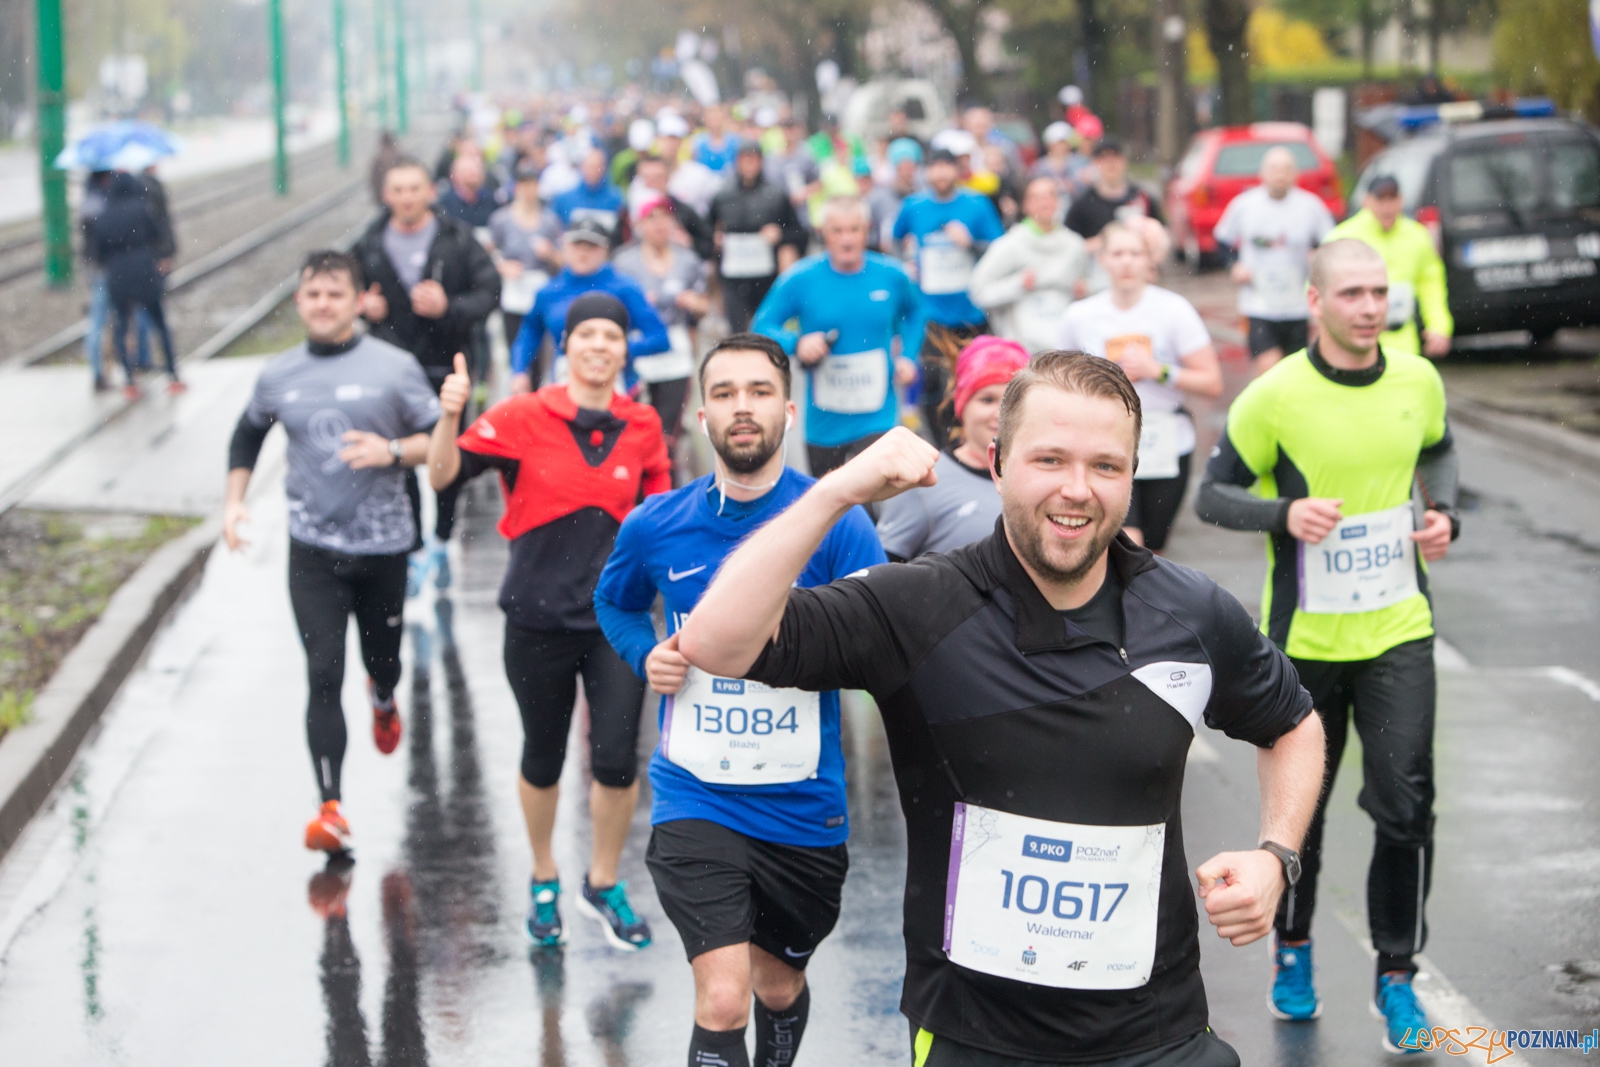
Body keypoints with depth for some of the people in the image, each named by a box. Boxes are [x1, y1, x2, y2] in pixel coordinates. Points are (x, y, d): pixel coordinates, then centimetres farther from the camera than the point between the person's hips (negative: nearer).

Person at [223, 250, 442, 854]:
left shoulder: (394, 368, -5)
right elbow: (248, 435, 23)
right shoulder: (278, 377, 4)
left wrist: (391, 451, -21)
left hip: (383, 542, -1)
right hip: (313, 548, 1)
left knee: (382, 657, 15)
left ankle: (383, 700, 55)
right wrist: (234, 501, 11)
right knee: (324, 673, -9)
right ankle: (330, 810, -11)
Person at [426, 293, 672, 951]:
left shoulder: (642, 427, 2)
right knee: (543, 759, 13)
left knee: (617, 758, -5)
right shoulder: (524, 418, -7)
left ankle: (603, 885, 20)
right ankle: (544, 882, 37)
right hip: (539, 617, -1)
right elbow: (443, 475, -11)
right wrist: (450, 416, -27)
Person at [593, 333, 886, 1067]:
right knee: (722, 1001, -18)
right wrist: (646, 656, -1)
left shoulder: (837, 522, -10)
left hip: (804, 806, 1)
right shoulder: (656, 527, -2)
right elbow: (615, 602, 19)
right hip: (695, 799, -1)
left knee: (779, 987, 22)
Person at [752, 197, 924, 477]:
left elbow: (913, 312, 19)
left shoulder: (890, 276, -2)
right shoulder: (801, 279, -7)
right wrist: (796, 343, -21)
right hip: (823, 422, 1)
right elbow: (763, 326, -1)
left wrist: (907, 356, 4)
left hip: (878, 419, -1)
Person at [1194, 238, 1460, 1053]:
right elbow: (1213, 495, -7)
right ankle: (1293, 948, 35)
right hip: (1304, 639, -2)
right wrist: (1284, 513, -25)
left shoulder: (1417, 381, -2)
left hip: (1398, 629, 2)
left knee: (1406, 804, -6)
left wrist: (1445, 513, -1)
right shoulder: (1275, 397, -14)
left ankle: (1397, 976, 9)